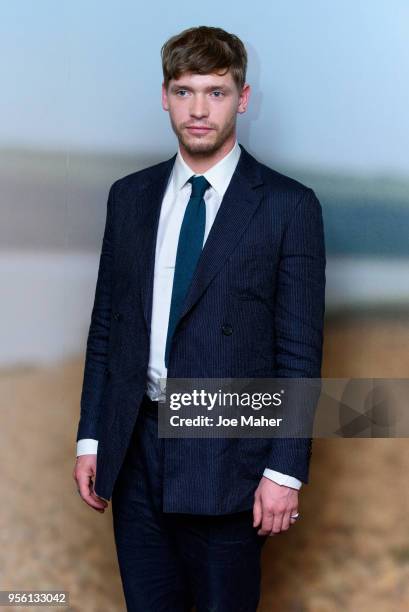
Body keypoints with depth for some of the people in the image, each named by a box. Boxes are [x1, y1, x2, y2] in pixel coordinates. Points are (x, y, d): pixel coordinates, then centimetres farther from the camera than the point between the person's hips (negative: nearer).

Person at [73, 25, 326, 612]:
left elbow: (300, 349, -7)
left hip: (225, 454, -3)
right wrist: (90, 437, 7)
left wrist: (285, 470, -11)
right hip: (135, 450, 4)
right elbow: (106, 325, 10)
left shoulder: (288, 205, -6)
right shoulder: (130, 196, 7)